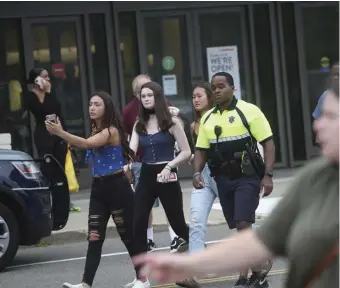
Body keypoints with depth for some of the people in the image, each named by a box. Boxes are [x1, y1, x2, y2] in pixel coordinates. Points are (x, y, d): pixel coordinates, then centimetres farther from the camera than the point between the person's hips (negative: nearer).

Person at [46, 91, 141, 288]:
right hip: (98, 187, 7)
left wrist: (60, 133, -42)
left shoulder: (112, 131, -17)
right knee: (94, 238, -3)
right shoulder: (96, 130, 13)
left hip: (117, 187, -7)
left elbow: (86, 144, -33)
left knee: (128, 235, 4)